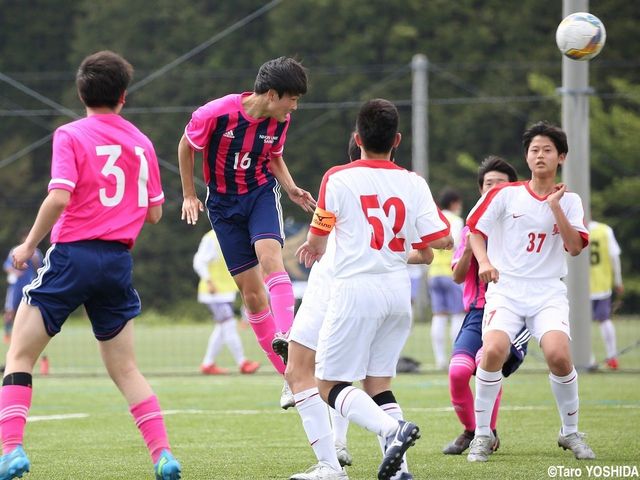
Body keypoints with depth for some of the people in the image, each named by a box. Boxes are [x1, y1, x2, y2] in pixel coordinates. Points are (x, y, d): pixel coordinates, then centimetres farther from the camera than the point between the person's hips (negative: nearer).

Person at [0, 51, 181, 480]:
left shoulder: (70, 136, -5)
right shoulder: (141, 143, 9)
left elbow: (59, 197, -17)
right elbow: (154, 212, 12)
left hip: (72, 255, -4)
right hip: (119, 262, 4)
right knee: (124, 368, 13)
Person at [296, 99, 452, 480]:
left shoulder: (339, 179, -5)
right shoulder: (413, 184, 3)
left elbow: (317, 239, 4)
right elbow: (441, 238, 0)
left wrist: (314, 248, 28)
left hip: (355, 288, -5)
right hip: (398, 291, 5)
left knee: (331, 386, -1)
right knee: (377, 382, 13)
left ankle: (393, 428, -26)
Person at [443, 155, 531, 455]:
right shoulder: (472, 227, 13)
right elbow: (458, 276, 7)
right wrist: (470, 247, -10)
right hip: (478, 311, 3)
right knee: (458, 370, -18)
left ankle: (489, 433, -5)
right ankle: (469, 430, 9)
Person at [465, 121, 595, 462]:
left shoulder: (569, 201, 8)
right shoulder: (505, 195, 4)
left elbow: (575, 247, -5)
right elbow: (475, 230, 9)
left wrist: (555, 206, -11)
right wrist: (484, 261, -8)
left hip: (548, 293, 1)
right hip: (505, 289, -1)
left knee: (558, 354, -23)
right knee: (493, 350, -26)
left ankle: (570, 433, 1)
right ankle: (482, 434, -9)